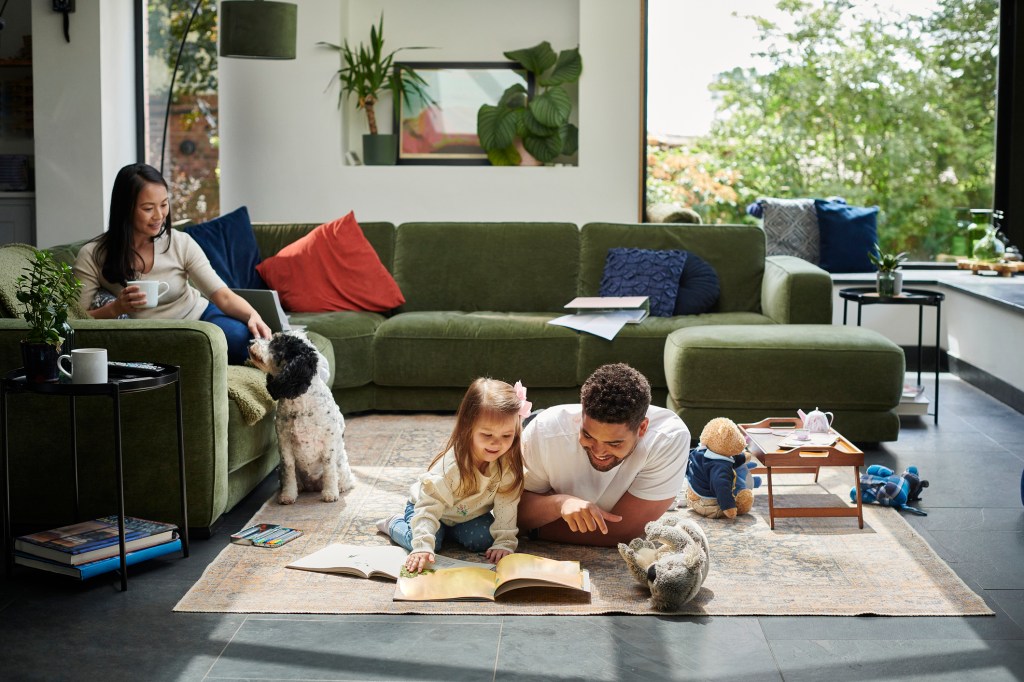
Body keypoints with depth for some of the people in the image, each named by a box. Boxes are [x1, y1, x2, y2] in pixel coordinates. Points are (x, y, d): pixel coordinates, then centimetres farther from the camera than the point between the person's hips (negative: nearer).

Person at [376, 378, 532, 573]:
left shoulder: (508, 463, -25)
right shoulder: (450, 464, -38)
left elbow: (506, 505, -18)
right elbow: (429, 505, -39)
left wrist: (504, 543, -26)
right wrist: (423, 546, -48)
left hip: (470, 513, 4)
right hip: (426, 507, -4)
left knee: (482, 540, -19)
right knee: (425, 541, -26)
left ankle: (450, 530, 14)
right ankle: (395, 523, 8)